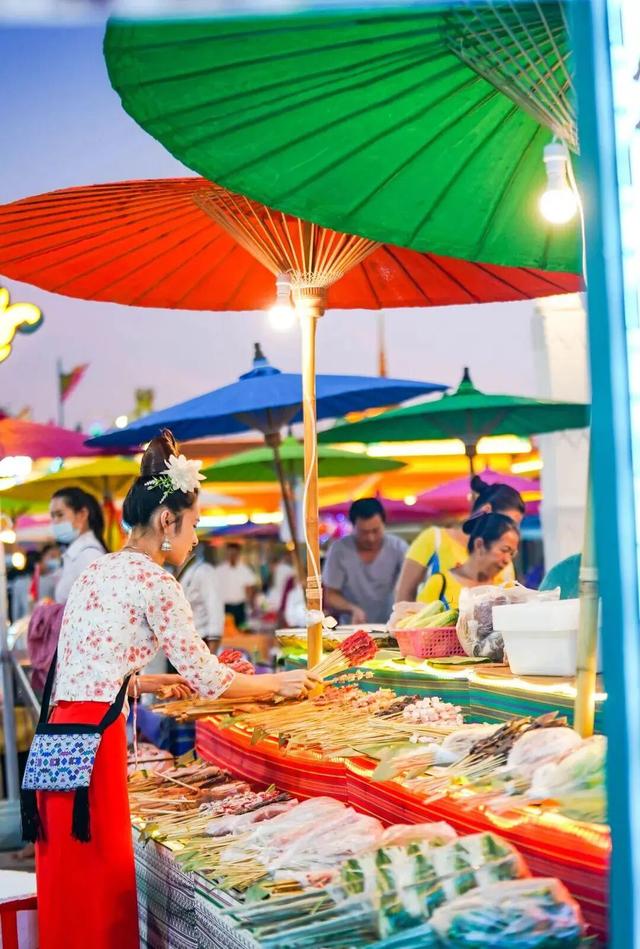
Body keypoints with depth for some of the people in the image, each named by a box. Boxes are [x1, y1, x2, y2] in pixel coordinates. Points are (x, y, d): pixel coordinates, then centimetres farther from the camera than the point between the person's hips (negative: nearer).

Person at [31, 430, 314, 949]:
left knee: (74, 889, 15)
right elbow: (209, 677, -6)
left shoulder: (99, 570, 16)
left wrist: (149, 682, 34)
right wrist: (278, 684, 9)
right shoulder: (154, 582, -10)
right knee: (97, 886, -1)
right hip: (94, 740, -9)